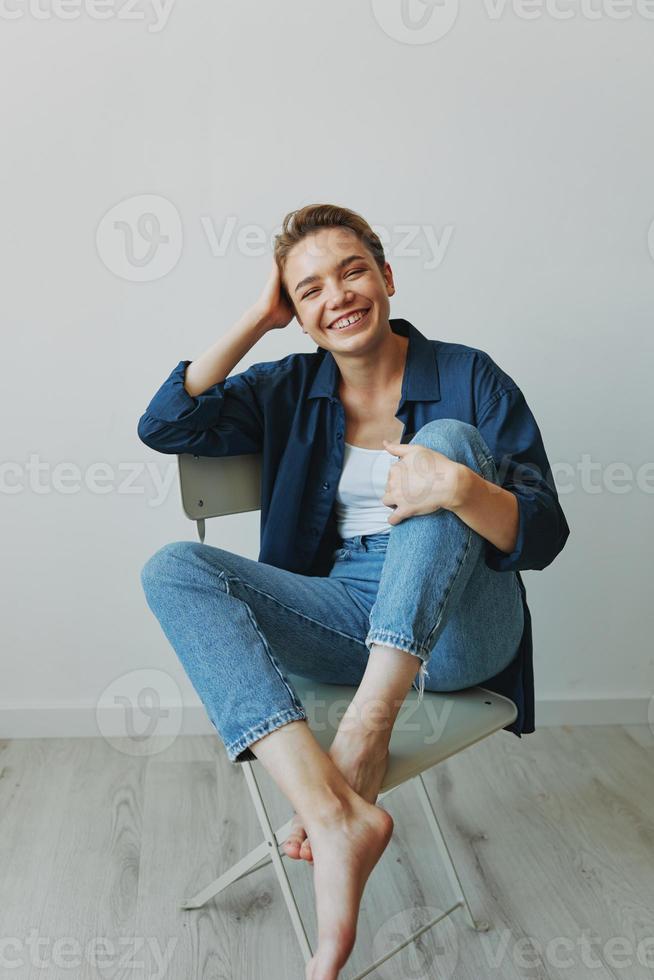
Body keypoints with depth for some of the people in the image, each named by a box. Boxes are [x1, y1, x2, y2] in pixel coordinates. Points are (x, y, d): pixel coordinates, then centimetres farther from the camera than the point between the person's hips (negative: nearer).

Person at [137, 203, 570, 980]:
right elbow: (163, 426, -2)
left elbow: (543, 538, -8)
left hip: (457, 624, -3)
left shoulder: (467, 378, -1)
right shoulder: (292, 388, 10)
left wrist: (460, 486, -30)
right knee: (173, 569, -19)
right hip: (345, 615, 3)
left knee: (447, 436, -24)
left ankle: (368, 727, -33)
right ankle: (336, 817, -36)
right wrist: (258, 319, -1)